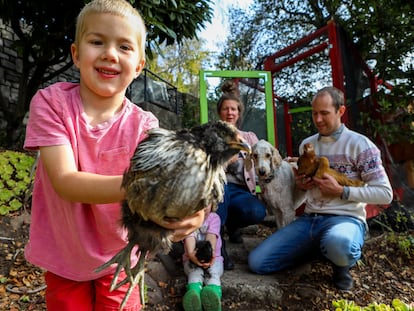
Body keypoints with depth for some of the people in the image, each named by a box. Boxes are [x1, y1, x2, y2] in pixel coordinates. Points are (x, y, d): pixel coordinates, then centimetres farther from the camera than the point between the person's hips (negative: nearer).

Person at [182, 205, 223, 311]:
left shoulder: (214, 217, 0)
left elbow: (212, 235, -18)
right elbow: (189, 237, -20)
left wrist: (210, 252, -40)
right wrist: (191, 254, -42)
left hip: (213, 258, 0)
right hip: (192, 258, 0)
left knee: (212, 273, -32)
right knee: (195, 273, -33)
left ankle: (213, 294, -65)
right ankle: (193, 295, -65)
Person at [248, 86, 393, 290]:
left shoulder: (359, 144, -4)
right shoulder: (306, 144, 13)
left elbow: (385, 193, -6)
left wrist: (341, 191, -15)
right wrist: (300, 186, 1)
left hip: (346, 218, -5)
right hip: (308, 219, 6)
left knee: (338, 245, -44)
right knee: (257, 262, -8)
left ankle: (341, 263, -3)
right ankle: (324, 248, 12)